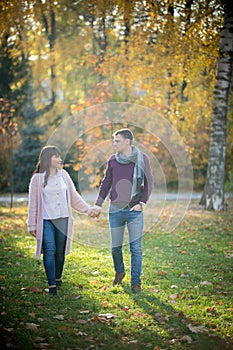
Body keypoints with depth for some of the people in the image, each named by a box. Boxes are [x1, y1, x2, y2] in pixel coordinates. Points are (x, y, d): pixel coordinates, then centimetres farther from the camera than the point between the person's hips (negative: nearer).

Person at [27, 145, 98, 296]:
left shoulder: (63, 175, 8)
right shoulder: (38, 178, -2)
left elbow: (74, 196, 16)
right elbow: (33, 203, 1)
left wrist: (88, 209, 11)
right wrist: (32, 225, 0)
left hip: (63, 219, 3)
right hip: (46, 220, -3)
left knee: (60, 251, 8)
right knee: (50, 251, -10)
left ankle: (58, 277, 27)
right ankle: (52, 285, -5)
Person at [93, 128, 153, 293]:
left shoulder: (142, 159, -2)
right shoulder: (113, 160, 6)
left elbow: (149, 182, 2)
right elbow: (106, 183, 14)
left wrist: (142, 202, -8)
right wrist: (98, 205, 9)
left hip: (135, 211, -3)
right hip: (116, 210, 3)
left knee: (136, 248, -3)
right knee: (116, 247, 8)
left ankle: (136, 282, 5)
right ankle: (119, 272, 33)